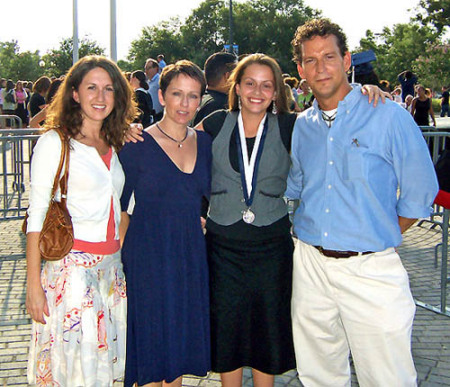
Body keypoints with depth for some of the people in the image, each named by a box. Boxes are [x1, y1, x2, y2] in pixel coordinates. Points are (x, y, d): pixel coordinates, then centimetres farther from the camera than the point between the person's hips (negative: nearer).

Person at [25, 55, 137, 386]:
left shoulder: (114, 145, 12)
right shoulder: (55, 142, -6)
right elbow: (37, 216, -9)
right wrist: (34, 285, -12)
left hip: (111, 268, 6)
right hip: (71, 267, -6)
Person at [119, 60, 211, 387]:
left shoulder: (204, 143, 7)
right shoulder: (137, 145, -7)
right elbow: (118, 207, -4)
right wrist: (129, 246, -9)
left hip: (191, 255, 5)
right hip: (148, 257, -4)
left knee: (180, 345, 14)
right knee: (150, 346, 3)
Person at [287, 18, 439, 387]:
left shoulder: (388, 116, -7)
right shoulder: (300, 126, 8)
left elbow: (420, 193, -2)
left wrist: (382, 236, 2)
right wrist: (313, 231, 12)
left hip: (371, 269, -4)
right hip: (310, 266, 5)